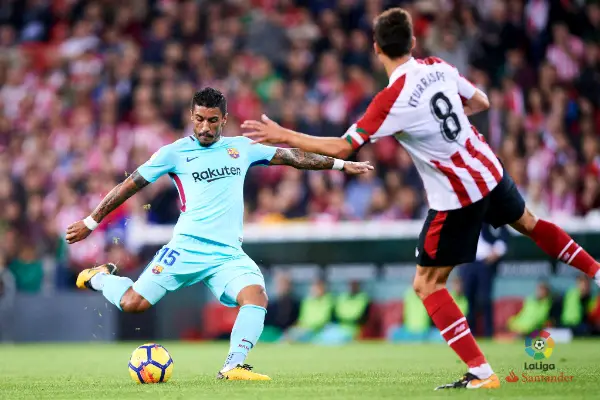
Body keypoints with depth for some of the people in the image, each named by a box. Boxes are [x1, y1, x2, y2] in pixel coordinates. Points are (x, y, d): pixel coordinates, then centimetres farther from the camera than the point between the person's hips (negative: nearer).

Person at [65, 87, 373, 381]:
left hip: (229, 254, 3)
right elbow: (129, 186, 10)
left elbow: (292, 156, 22)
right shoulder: (174, 153, 4)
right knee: (133, 304, -13)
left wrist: (341, 164, 22)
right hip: (187, 247, -3)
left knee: (256, 296, -26)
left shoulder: (241, 148, 14)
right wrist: (91, 222, 12)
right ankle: (100, 277, 19)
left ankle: (233, 367, -27)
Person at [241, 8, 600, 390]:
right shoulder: (439, 67, -4)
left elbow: (342, 148, -22)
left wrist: (284, 135, -14)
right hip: (490, 170, 7)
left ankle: (482, 373, -3)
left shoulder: (391, 101, -23)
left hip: (456, 197, -7)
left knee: (427, 285, 2)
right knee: (528, 223, 35)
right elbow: (481, 102, 10)